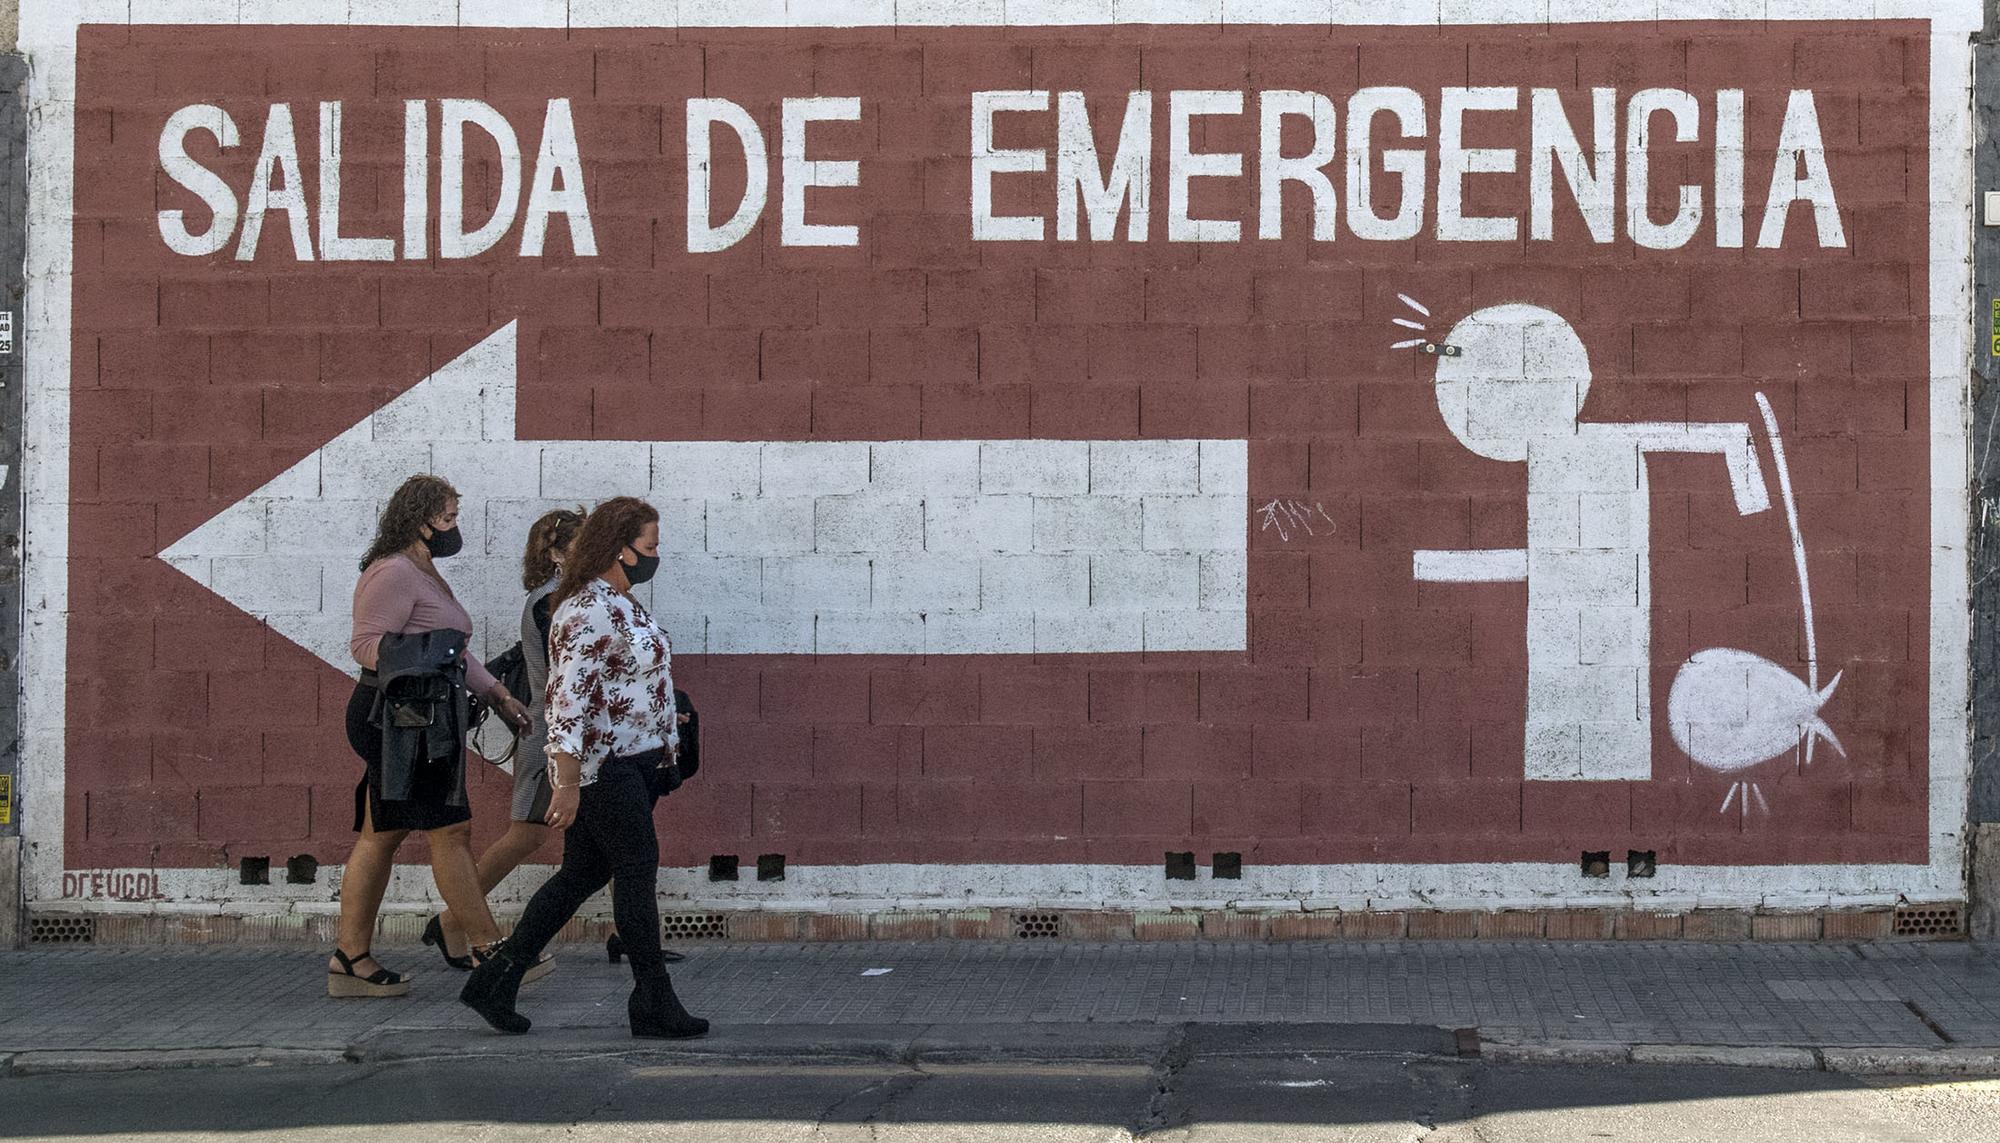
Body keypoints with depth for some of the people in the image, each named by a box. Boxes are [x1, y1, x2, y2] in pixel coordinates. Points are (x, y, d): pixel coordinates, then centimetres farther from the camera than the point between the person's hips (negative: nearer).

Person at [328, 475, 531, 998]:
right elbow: (366, 643, -18)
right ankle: (488, 950, -4)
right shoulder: (393, 573, -12)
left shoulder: (424, 575, 22)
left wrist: (497, 694, 27)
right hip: (403, 719, -11)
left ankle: (350, 960, 9)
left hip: (425, 721, 11)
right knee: (451, 831, -7)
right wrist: (418, 655, -32)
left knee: (381, 835, 8)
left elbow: (452, 651, 29)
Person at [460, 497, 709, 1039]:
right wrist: (567, 783, -27)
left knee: (582, 873, 10)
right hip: (602, 765, -10)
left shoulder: (621, 603, 15)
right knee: (637, 869, -4)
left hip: (631, 761, 10)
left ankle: (496, 980, 13)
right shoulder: (589, 612, -18)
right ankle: (654, 1002, 3)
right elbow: (569, 699, -23)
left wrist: (662, 746, 24)